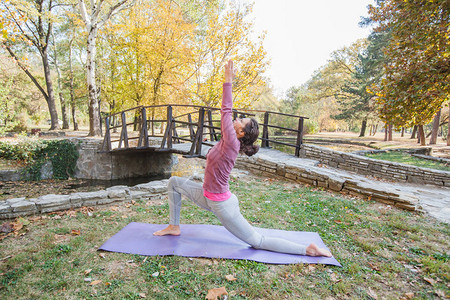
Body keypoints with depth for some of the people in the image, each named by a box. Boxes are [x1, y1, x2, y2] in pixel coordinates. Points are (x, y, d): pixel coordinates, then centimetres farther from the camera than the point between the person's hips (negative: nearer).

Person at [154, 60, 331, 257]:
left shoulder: (232, 143, -23)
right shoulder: (229, 141, 0)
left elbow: (226, 111, -23)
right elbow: (226, 111, 7)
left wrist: (228, 81, -19)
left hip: (221, 204, -9)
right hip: (208, 197, 9)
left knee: (258, 242, 2)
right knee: (174, 182, 15)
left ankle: (307, 249, 15)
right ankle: (174, 227, 25)